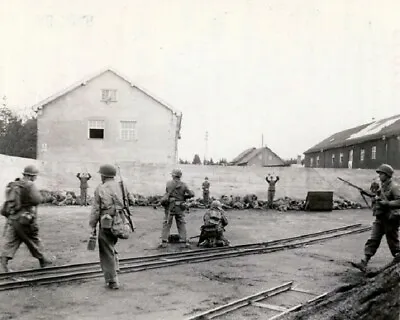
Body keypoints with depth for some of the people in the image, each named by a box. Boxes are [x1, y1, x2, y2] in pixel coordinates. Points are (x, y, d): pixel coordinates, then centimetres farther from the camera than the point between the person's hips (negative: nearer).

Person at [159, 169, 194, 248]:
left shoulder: (169, 183, -5)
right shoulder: (183, 185, -4)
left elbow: (167, 192, 7)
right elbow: (192, 194, -4)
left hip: (170, 206, -1)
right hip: (180, 207, 1)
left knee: (166, 224, 6)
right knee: (181, 224, 10)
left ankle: (164, 242, 4)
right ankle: (184, 242, 10)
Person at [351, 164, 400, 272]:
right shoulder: (382, 186, 10)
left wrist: (386, 203, -27)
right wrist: (369, 194, 9)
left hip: (390, 219, -7)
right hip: (379, 218, 7)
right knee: (372, 240, 0)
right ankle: (364, 263, -5)